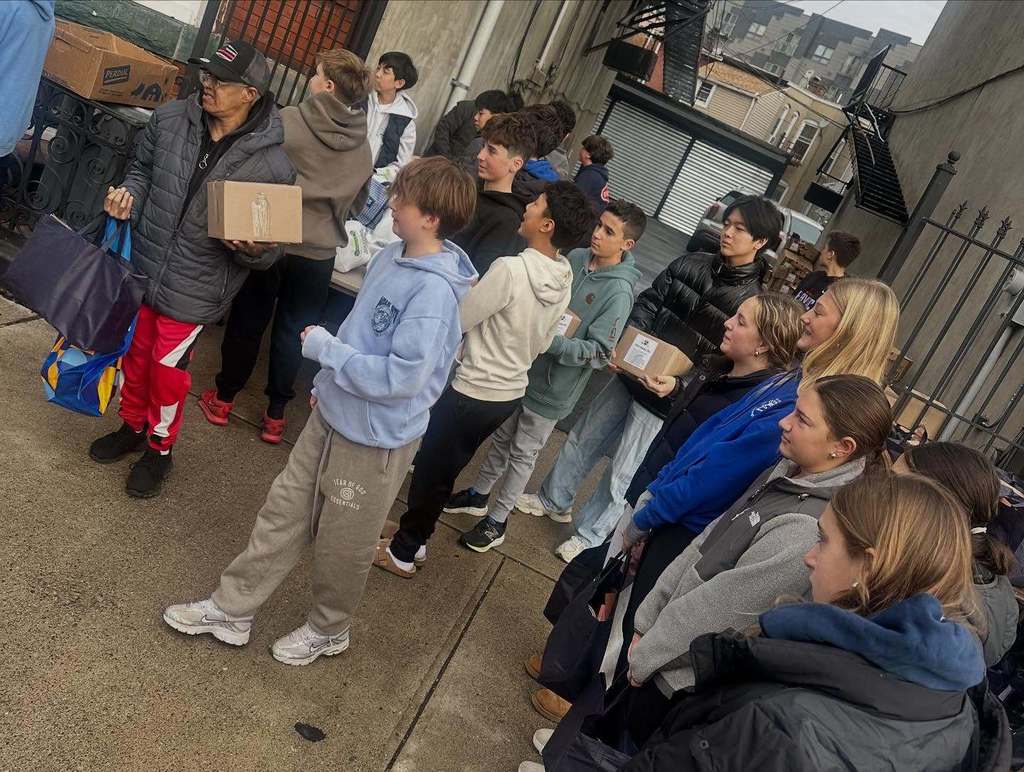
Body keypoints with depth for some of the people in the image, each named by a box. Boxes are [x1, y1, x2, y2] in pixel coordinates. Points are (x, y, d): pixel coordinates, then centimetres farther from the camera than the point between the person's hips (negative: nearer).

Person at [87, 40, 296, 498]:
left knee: (167, 371, 9)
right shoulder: (169, 120, -6)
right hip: (141, 268, 5)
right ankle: (132, 427, 48)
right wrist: (129, 194, -9)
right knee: (135, 355, 21)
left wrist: (255, 249, -31)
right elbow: (143, 169, 12)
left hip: (194, 292, -4)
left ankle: (159, 450, 35)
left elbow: (271, 253, -9)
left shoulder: (272, 166, -18)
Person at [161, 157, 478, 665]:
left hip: (375, 441, -8)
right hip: (331, 416, 8)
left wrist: (324, 349, -20)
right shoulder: (390, 257, 0)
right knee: (282, 513, 18)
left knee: (341, 546, 14)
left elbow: (400, 377, -30)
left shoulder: (434, 292, -27)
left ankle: (329, 629, 41)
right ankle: (231, 609, 36)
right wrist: (326, 382, 13)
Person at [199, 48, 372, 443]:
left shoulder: (287, 122, -14)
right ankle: (275, 414, 22)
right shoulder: (363, 150, 0)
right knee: (292, 331, 15)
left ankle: (223, 399, 29)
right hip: (318, 253, 3)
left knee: (247, 322, 14)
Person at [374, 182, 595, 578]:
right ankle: (414, 541, 38)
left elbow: (457, 321, -17)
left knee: (429, 470, 11)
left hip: (473, 392, -8)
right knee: (443, 469, 23)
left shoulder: (510, 269, -26)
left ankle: (402, 553, 27)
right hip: (512, 391, 8)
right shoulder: (564, 281, -1)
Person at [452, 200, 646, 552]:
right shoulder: (575, 258, -4)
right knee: (502, 437, 21)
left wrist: (551, 341, -30)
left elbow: (599, 352, -21)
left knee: (523, 454, 10)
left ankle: (496, 521, 28)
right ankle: (479, 495, 42)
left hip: (553, 388, -5)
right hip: (525, 369, 6)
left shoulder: (619, 292, -21)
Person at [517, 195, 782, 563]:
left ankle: (588, 536, 32)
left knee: (621, 475, 8)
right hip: (630, 375, 5)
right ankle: (553, 500, 43)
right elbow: (647, 303, 3)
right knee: (582, 439, 19)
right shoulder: (689, 264, -1)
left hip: (663, 401, -5)